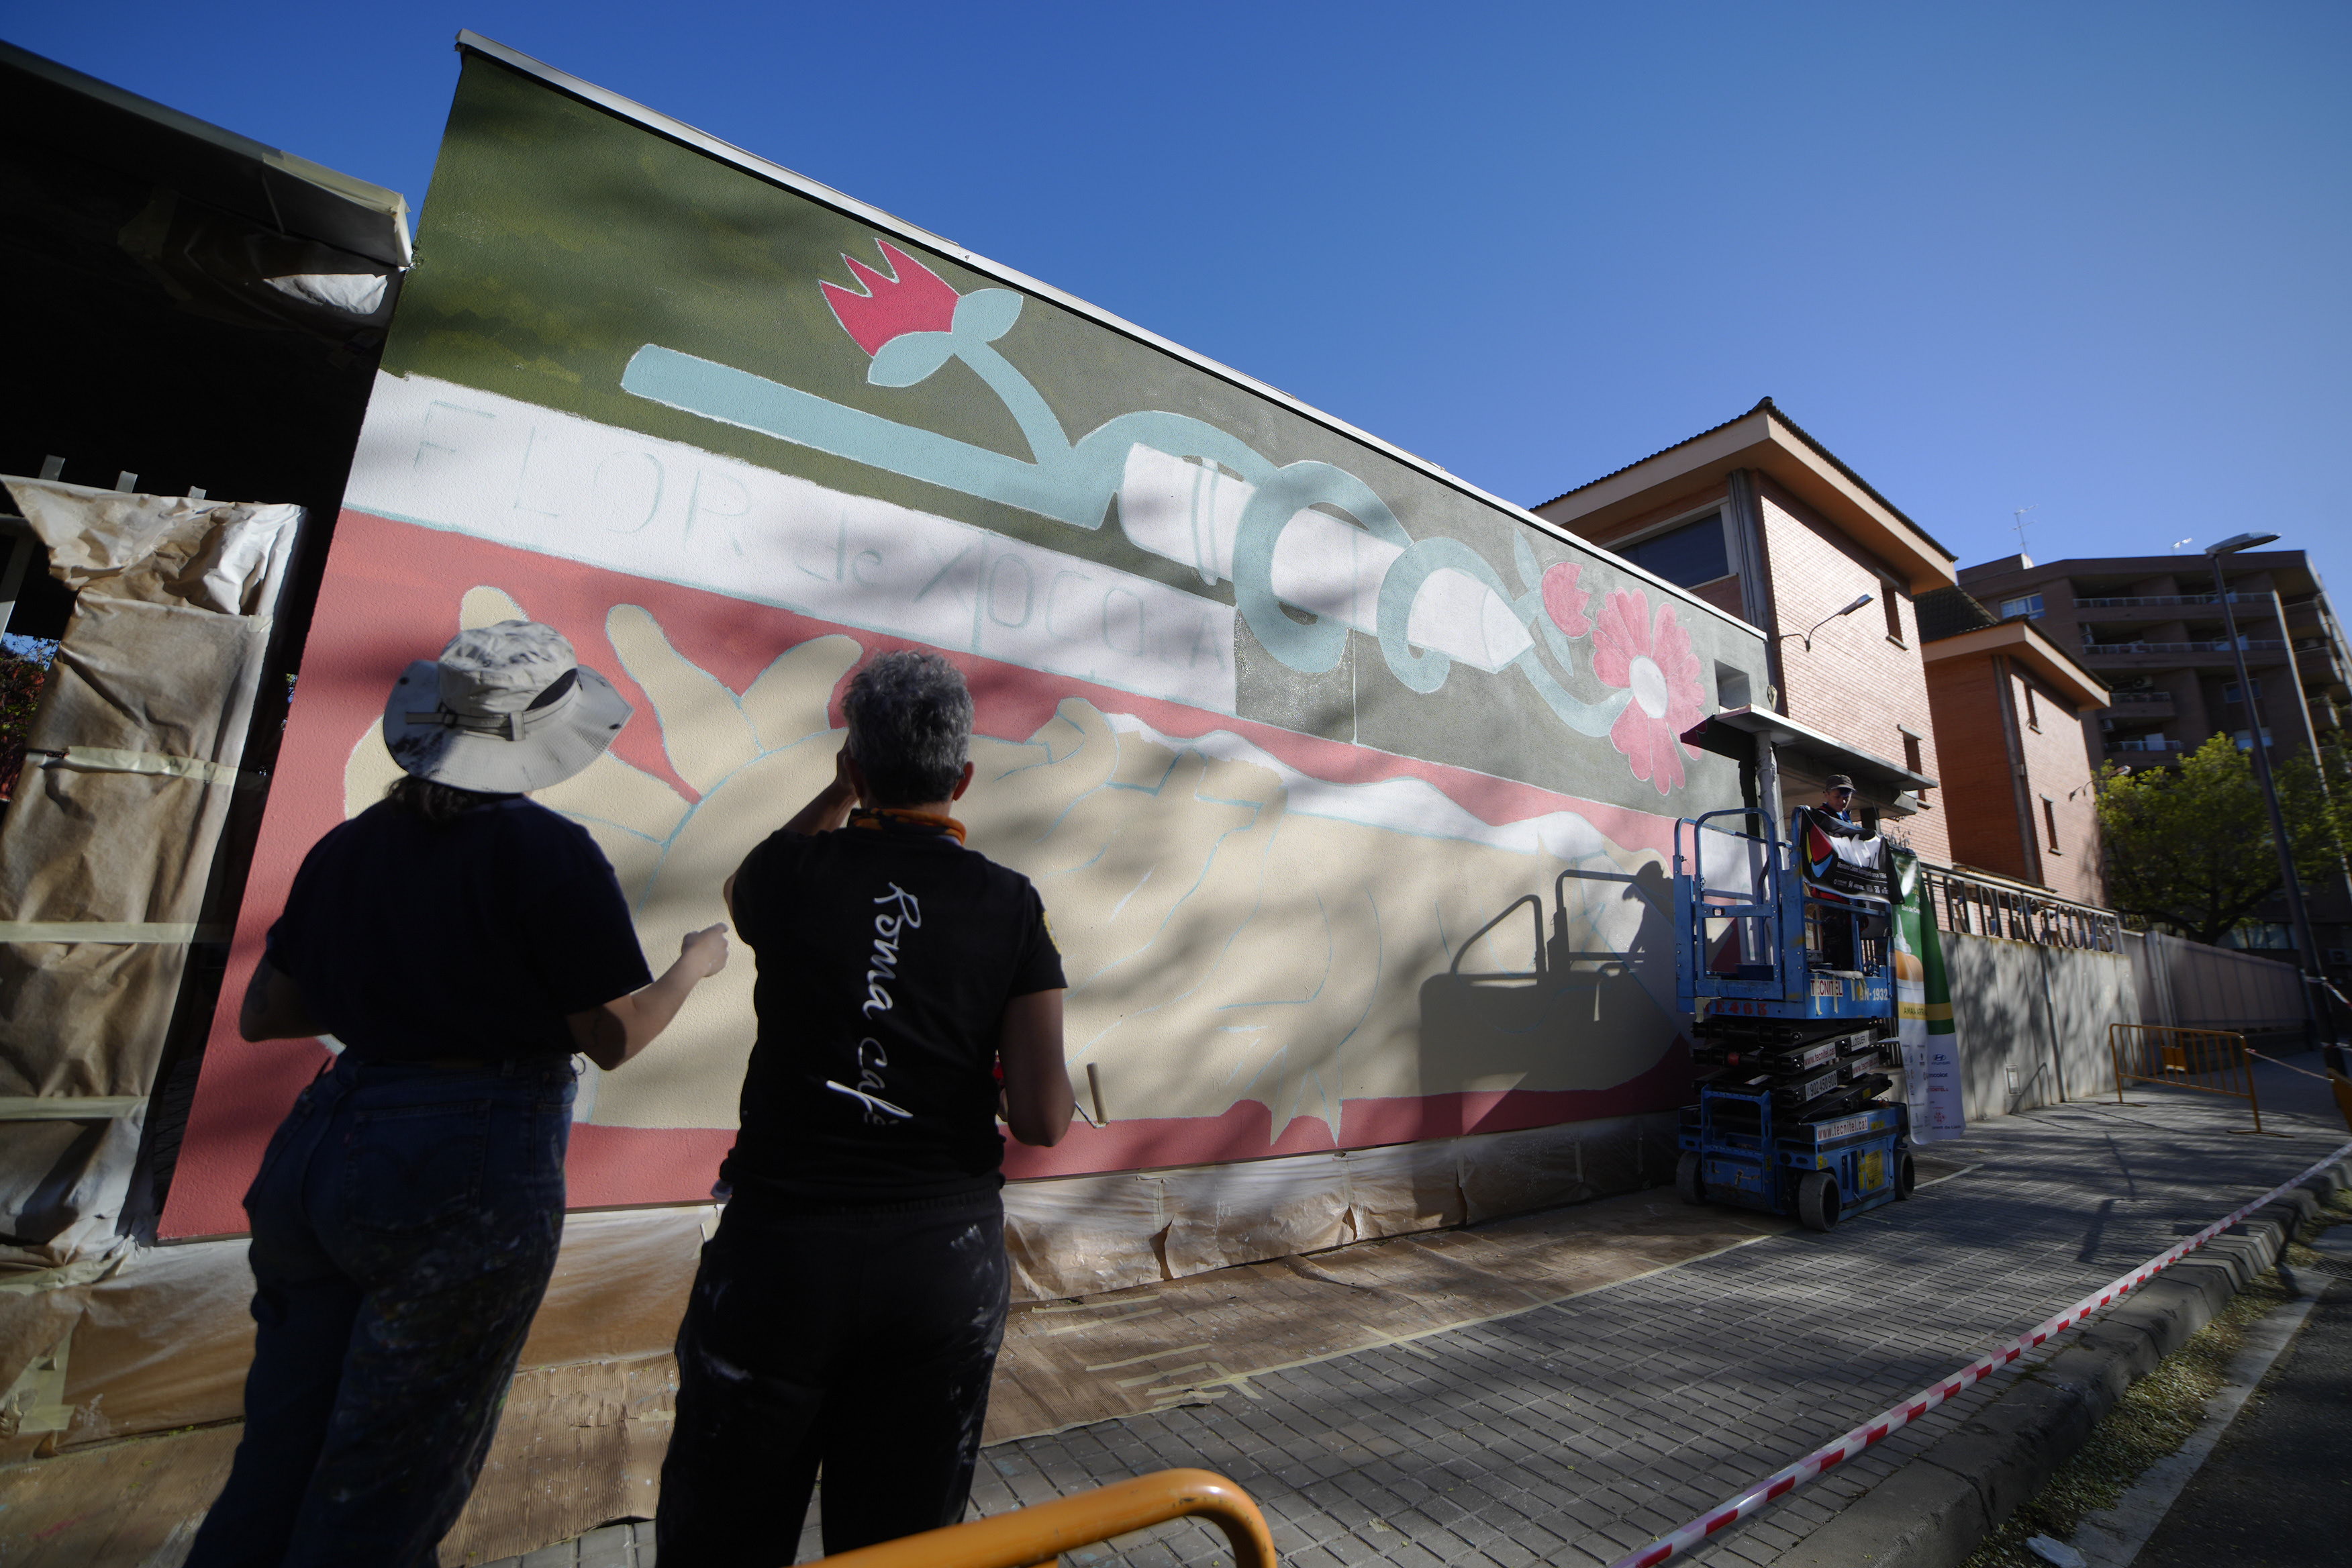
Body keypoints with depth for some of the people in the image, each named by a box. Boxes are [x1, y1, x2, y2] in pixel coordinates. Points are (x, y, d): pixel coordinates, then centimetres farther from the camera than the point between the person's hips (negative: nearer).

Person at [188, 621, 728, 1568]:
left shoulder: (348, 847, 6)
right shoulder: (549, 853, -15)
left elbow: (262, 1015, 15)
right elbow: (614, 1038, -10)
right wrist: (696, 963, 5)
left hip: (318, 1149, 7)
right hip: (468, 1178, -7)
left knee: (277, 1462, 23)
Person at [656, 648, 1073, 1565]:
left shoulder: (798, 873, -8)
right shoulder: (1012, 906, -8)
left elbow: (741, 891, 20)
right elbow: (1045, 1121, -12)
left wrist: (842, 791, 24)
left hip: (781, 1240, 0)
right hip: (948, 1255, 1)